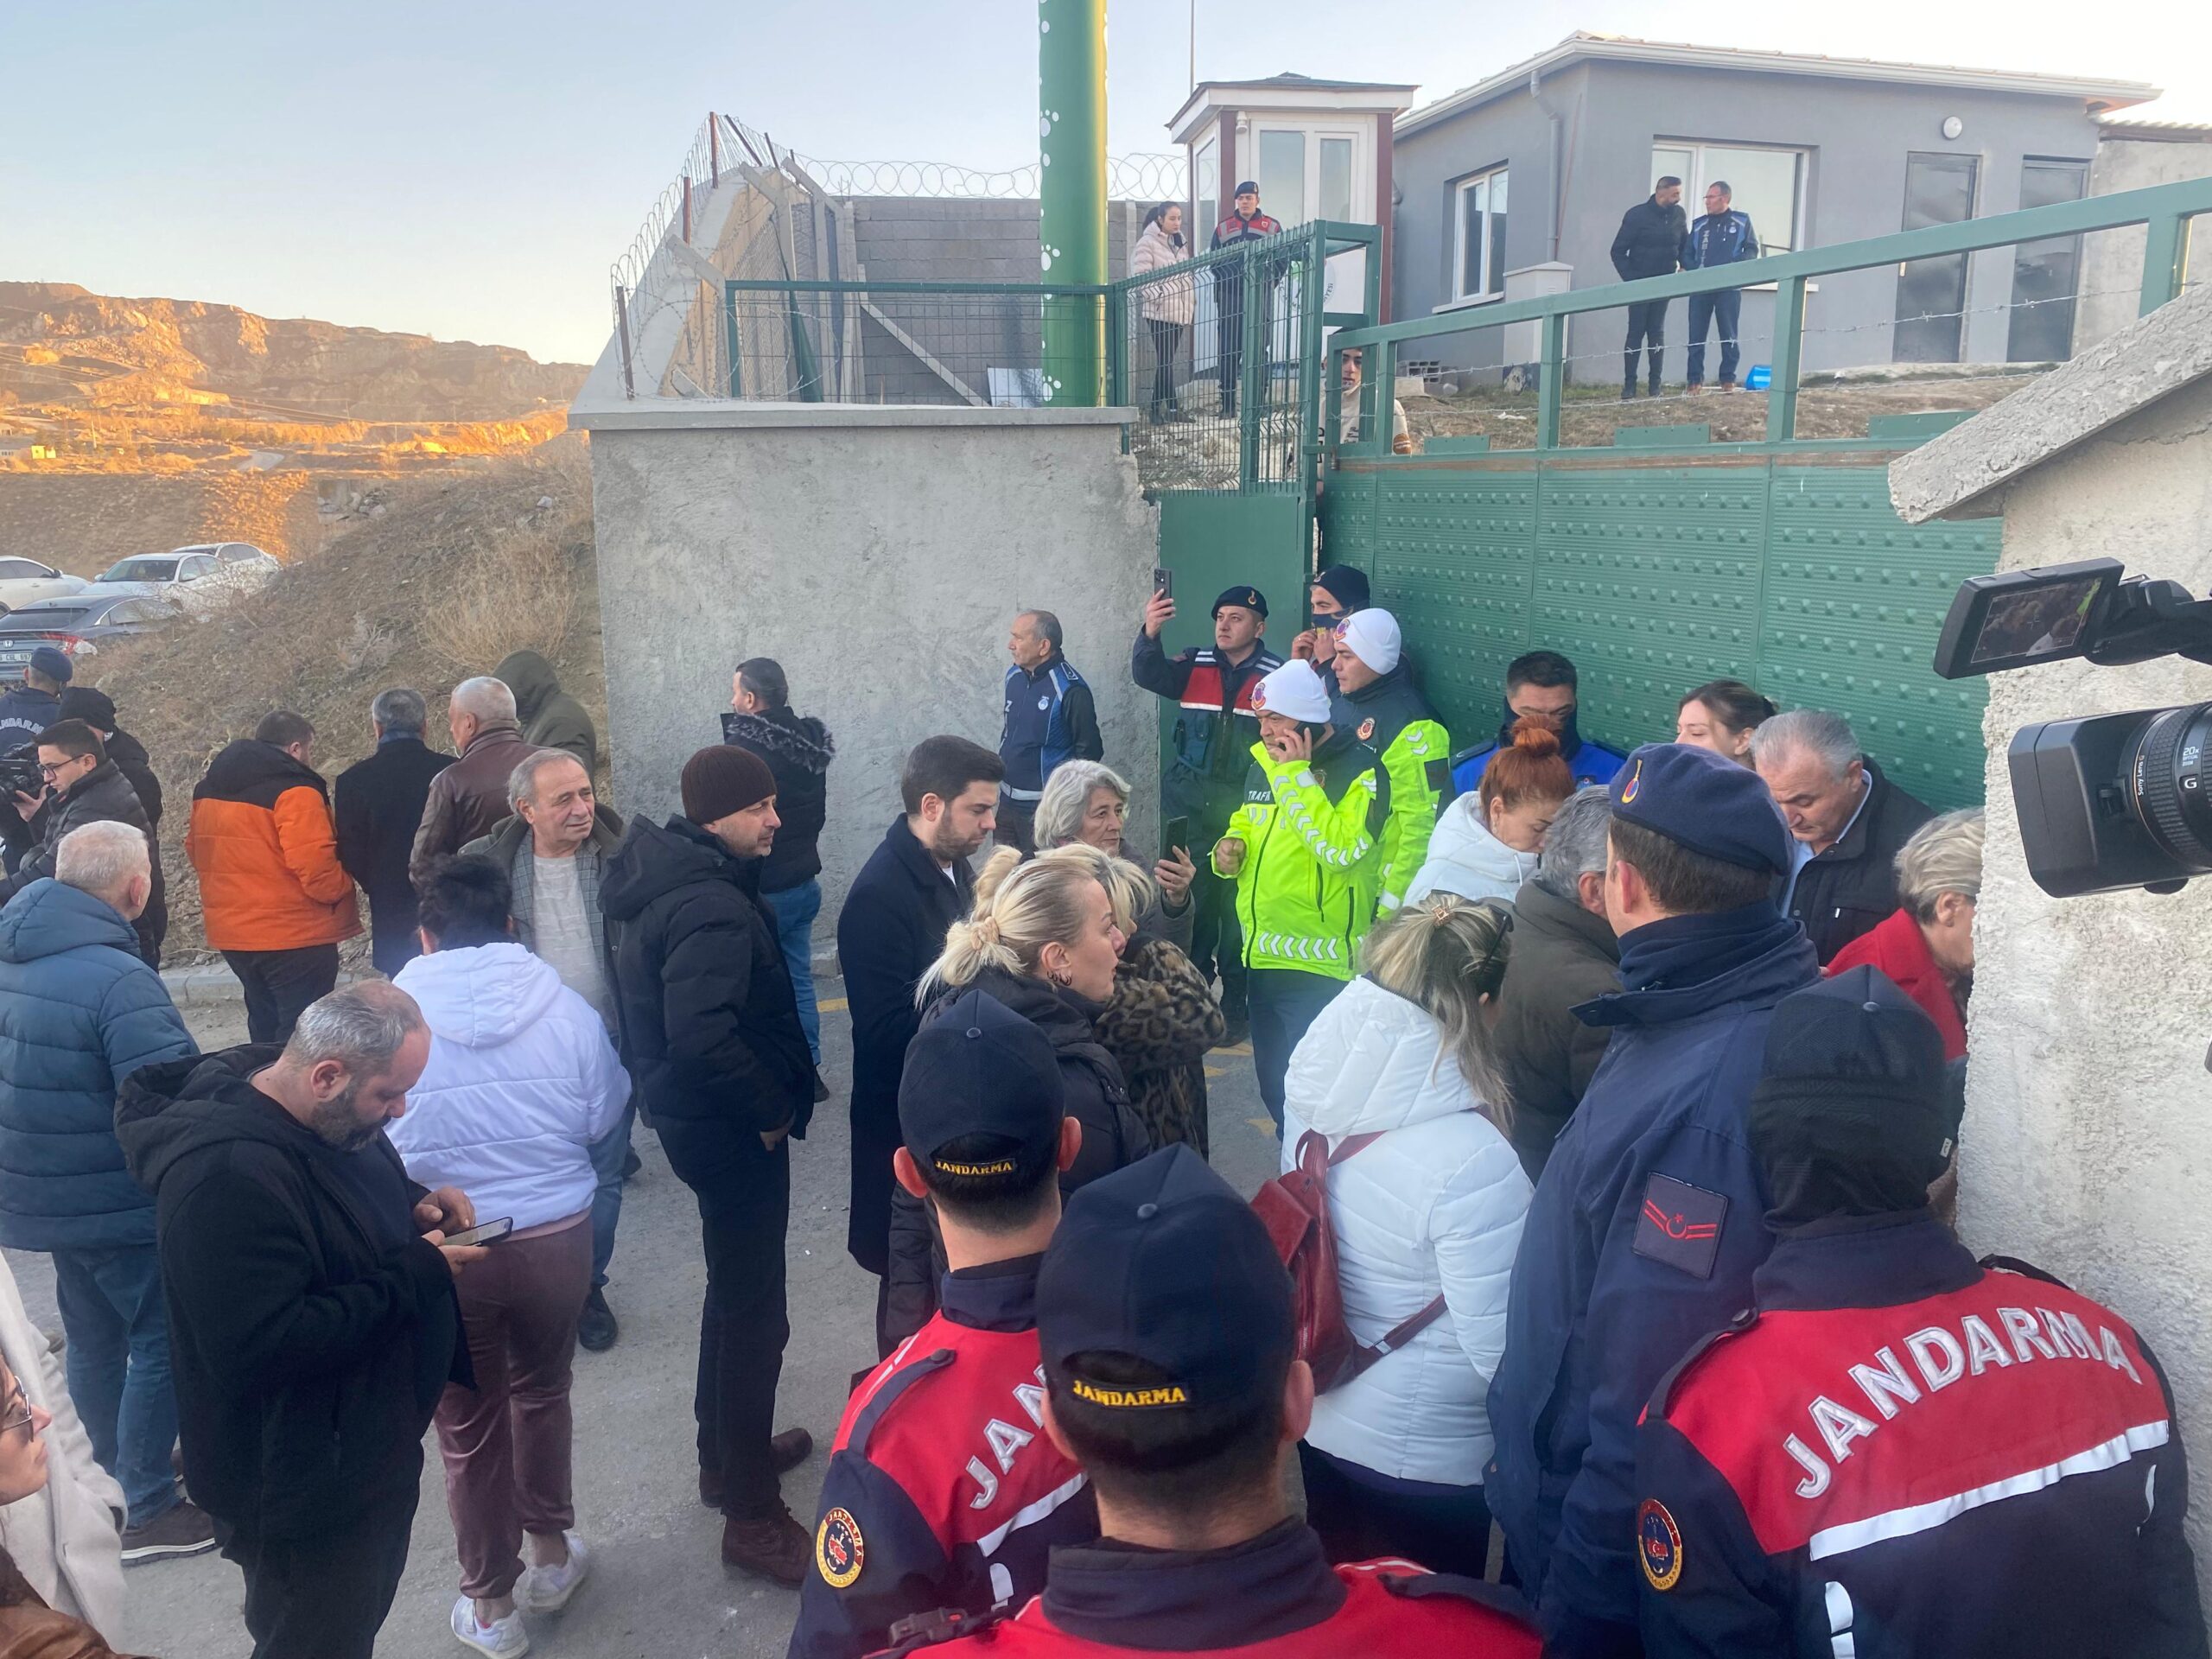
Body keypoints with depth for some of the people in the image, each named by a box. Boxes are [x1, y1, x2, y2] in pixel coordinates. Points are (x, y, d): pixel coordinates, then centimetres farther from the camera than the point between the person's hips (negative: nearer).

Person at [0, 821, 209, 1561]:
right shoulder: (116, 979, -27)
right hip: (118, 1199, -9)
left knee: (93, 1338, 23)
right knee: (162, 1343, 6)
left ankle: (115, 1472, 40)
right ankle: (147, 1512, 14)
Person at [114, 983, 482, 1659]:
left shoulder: (327, 1117, -3)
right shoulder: (227, 1175, -33)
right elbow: (259, 1351, -35)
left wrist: (416, 1205, -6)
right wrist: (418, 1274, -29)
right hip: (303, 1491, -9)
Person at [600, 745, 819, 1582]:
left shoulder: (667, 875, 6)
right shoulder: (713, 907, -26)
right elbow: (702, 1036, -37)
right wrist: (771, 1110, -21)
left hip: (697, 1116, 11)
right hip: (732, 1130, -11)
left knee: (734, 1292, 25)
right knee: (754, 1312, 1)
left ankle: (727, 1453, 42)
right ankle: (751, 1512, 13)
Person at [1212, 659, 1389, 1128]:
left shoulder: (1360, 769, -13)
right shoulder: (1264, 763, 9)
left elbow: (1342, 847, -28)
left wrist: (1295, 774, -22)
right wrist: (1231, 846, 4)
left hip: (1321, 967, -8)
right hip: (1263, 958, 8)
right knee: (1273, 1086, 19)